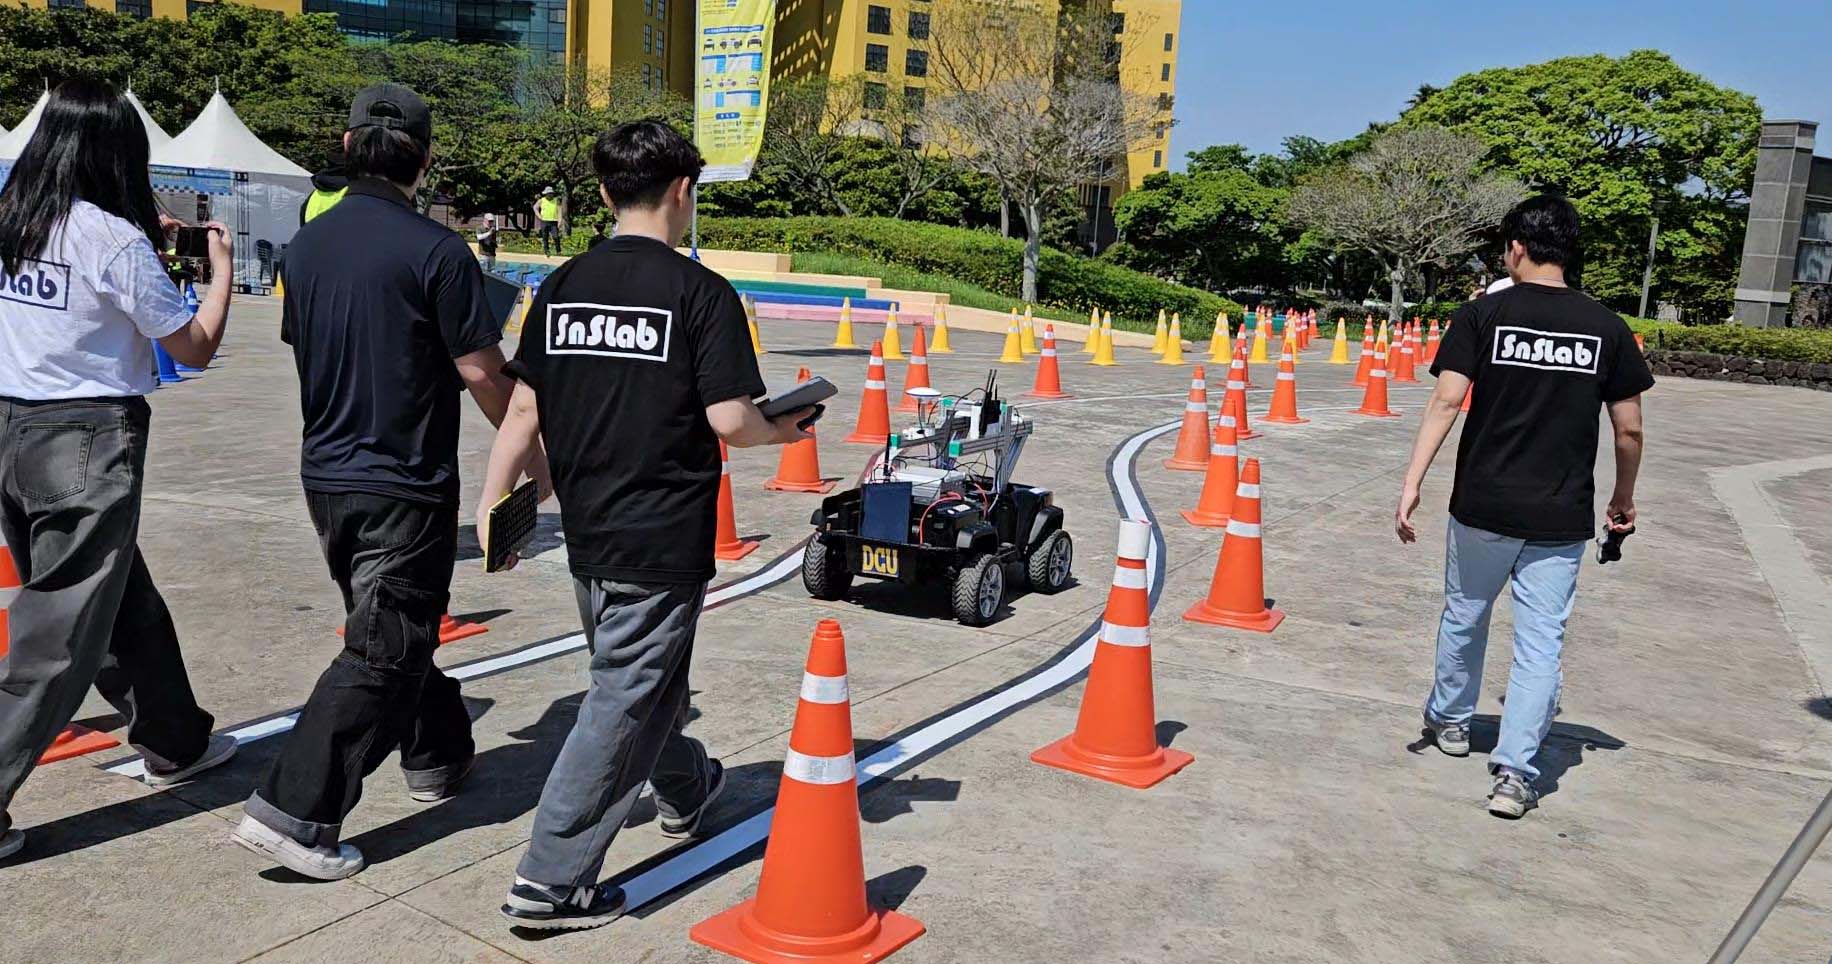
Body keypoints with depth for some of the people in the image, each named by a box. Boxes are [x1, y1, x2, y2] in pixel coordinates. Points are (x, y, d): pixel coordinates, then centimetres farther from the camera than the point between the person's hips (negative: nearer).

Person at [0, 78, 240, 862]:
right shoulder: (114, 238, -14)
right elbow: (195, 346, -6)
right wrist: (221, 265, 7)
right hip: (87, 444, -8)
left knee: (122, 600, 21)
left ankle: (175, 742, 37)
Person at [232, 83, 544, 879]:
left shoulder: (309, 241, 4)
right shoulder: (434, 251, -15)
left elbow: (302, 347, 15)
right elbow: (482, 373, -15)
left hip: (325, 475, 7)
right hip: (403, 484, -7)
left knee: (394, 626, 22)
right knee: (383, 651, 0)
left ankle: (438, 757, 37)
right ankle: (293, 812, -3)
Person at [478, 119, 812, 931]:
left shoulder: (562, 287, 3)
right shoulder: (700, 292, -12)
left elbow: (523, 412, 2)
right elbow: (729, 420, -16)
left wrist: (493, 502, 7)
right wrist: (783, 430, 4)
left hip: (587, 535, 7)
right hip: (664, 541, -7)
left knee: (641, 678, 25)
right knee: (624, 703, 3)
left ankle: (686, 790, 49)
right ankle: (551, 881, 6)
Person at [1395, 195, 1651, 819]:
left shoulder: (1482, 314, -5)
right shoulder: (1606, 327, 1)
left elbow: (1446, 401, -15)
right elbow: (1629, 429, 3)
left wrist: (1411, 484, -16)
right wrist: (1623, 498, 18)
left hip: (1482, 507, 0)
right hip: (1561, 516, 1)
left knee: (1463, 616, 20)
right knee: (1541, 640, 6)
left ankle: (1449, 719, 40)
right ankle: (1515, 772, 1)